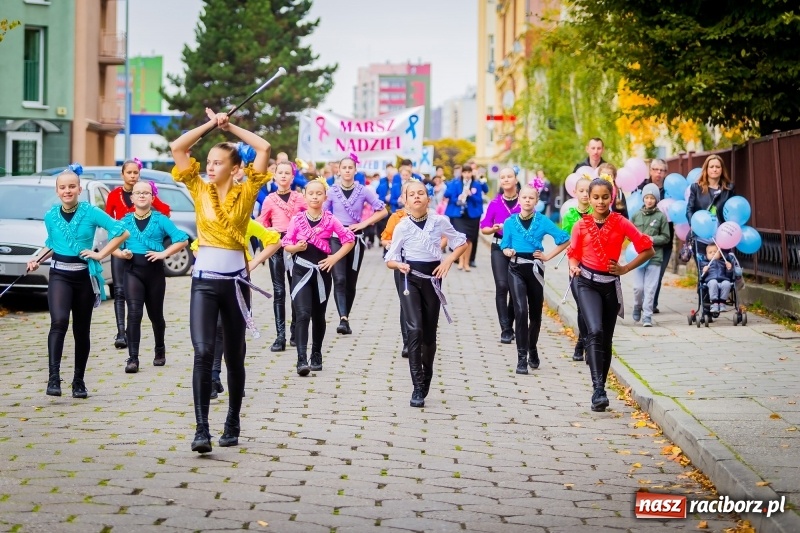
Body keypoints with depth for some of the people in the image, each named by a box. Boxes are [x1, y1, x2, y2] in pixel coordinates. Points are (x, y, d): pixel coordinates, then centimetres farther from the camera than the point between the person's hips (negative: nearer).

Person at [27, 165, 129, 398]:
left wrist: (100, 254, -10)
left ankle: (79, 381, 21)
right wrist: (37, 260, 9)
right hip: (59, 276, 1)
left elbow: (121, 232, -8)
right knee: (59, 321, -23)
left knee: (82, 330, 8)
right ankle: (53, 377, -27)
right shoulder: (50, 216, 5)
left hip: (84, 276, -1)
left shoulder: (91, 212, -6)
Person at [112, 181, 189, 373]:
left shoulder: (160, 220, 2)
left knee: (155, 314, 13)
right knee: (134, 313, -14)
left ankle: (160, 351, 35)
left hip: (155, 270, 0)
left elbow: (182, 240, -3)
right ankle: (133, 358, -15)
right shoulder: (125, 221, 8)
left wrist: (164, 253, -13)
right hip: (133, 271, 0)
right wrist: (122, 253, -13)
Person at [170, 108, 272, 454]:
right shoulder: (200, 190, 6)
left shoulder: (245, 193, 2)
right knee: (203, 352, -14)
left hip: (235, 280, 0)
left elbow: (264, 149, -5)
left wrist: (232, 127, 2)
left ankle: (232, 424, 24)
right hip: (204, 279, 0)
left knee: (234, 356, 10)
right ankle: (202, 429, -18)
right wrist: (211, 125, 2)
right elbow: (177, 148, 1)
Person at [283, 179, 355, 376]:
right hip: (301, 271, -1)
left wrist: (335, 258, -5)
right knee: (303, 315, -13)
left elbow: (350, 240, 4)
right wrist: (296, 247, -18)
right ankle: (302, 360, -19)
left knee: (318, 316, 13)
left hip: (322, 271, 2)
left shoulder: (331, 220, -1)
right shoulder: (297, 219, -2)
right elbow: (286, 243, 3)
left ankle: (316, 356, 29)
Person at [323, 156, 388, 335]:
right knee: (339, 280, -15)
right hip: (336, 238, -1)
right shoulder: (331, 191, -1)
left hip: (355, 238, 1)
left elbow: (382, 211, 2)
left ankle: (346, 319, 21)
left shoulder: (363, 191, -1)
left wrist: (364, 223, -6)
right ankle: (343, 319, -25)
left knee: (351, 282, 8)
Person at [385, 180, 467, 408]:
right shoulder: (402, 227, -3)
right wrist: (399, 264, -19)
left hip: (432, 278, 2)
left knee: (430, 332, 9)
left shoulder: (440, 222, 0)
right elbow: (390, 259, 3)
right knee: (415, 330, -14)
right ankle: (418, 388, -13)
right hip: (410, 278, -2)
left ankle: (425, 382, 26)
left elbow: (462, 243, 11)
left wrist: (449, 260, -5)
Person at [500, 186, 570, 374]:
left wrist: (548, 256, -1)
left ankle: (532, 349, 36)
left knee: (535, 312, 12)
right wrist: (507, 251, -14)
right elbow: (505, 246, 8)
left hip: (535, 269, 1)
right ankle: (522, 357, -12)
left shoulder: (543, 221, -2)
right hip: (516, 269, -1)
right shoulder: (510, 222, 2)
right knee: (521, 311, -14)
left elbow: (565, 239, 1)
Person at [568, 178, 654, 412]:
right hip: (587, 283, -1)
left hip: (610, 284, 2)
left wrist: (625, 268, -3)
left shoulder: (620, 223, -3)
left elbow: (647, 249, 1)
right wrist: (573, 267, -8)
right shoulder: (582, 225, 0)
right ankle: (598, 389, -26)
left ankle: (600, 388, 23)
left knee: (606, 339, 10)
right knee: (595, 331, -21)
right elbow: (573, 253, 13)